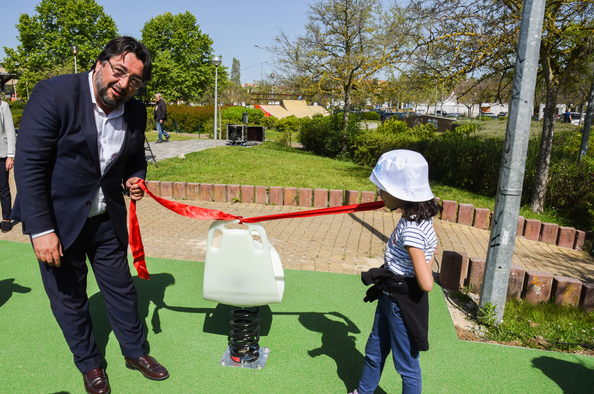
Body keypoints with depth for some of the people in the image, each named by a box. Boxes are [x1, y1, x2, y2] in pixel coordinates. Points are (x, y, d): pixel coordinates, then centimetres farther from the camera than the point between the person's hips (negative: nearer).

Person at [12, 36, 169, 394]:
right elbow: (29, 165, -20)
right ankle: (89, 362, 35)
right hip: (57, 217, -4)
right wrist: (41, 230, -22)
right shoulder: (55, 93, -19)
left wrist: (134, 179, -9)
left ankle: (135, 351, 37)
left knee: (121, 287, 15)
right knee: (69, 295, 12)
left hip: (107, 217, 4)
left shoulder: (136, 112, -3)